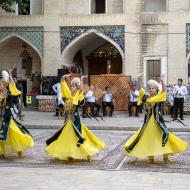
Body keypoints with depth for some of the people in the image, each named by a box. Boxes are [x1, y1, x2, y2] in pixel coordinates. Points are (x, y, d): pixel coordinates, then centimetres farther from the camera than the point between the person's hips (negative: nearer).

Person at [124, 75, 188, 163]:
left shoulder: (159, 97, -3)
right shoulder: (146, 97, 3)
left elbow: (163, 90, -17)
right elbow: (141, 90, -2)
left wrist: (162, 81, -30)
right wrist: (139, 80, -12)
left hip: (158, 121, -3)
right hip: (148, 121, 3)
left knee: (162, 136, -2)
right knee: (149, 138, 10)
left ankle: (165, 154, 12)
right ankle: (150, 156, 22)